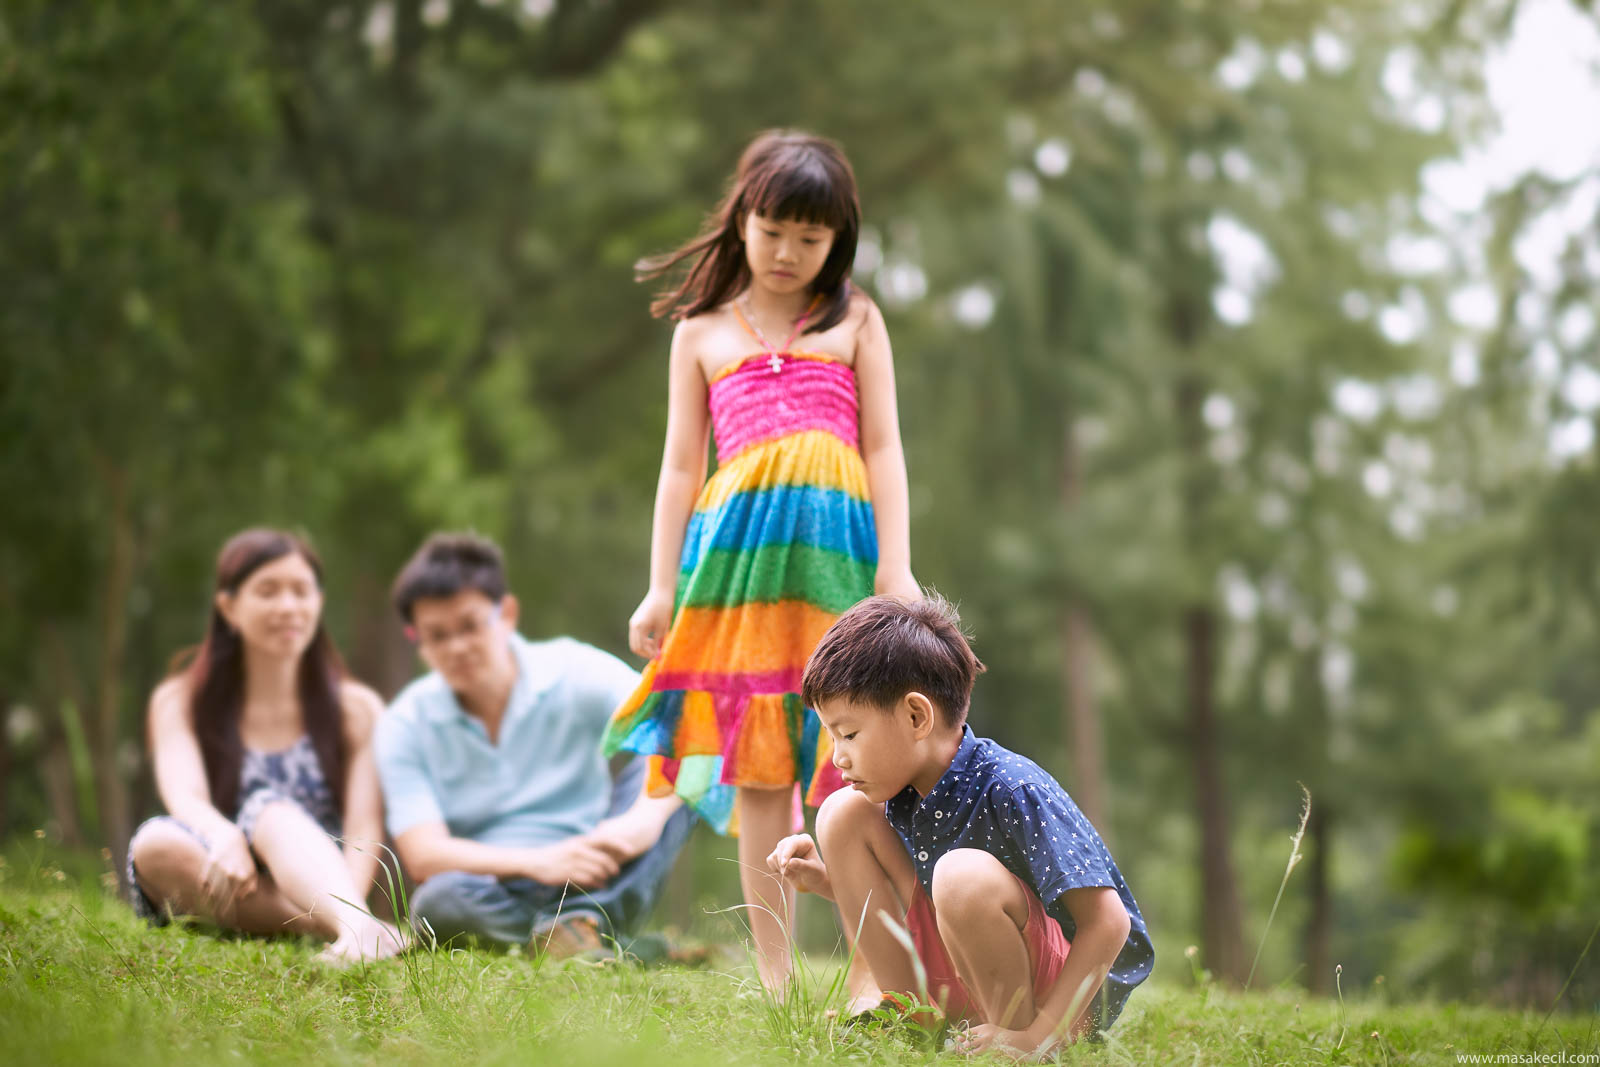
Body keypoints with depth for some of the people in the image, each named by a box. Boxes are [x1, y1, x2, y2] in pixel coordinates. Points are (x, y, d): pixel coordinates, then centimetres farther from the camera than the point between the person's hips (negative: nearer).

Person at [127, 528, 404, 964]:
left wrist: (349, 907, -28)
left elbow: (364, 829, -5)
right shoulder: (181, 701, 10)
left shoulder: (356, 710, 10)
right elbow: (184, 796, -11)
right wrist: (225, 838, -36)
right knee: (157, 842, -31)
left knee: (270, 811, -31)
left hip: (308, 885, -1)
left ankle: (354, 925, -59)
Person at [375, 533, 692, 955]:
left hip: (593, 882, 1)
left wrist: (647, 817, -36)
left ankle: (584, 921, -40)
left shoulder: (574, 673, -2)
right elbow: (423, 855, -13)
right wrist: (539, 862, -29)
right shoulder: (405, 726, 0)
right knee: (442, 897, -36)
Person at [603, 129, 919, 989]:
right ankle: (774, 977, 1)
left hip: (838, 540, -1)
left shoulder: (854, 322, 15)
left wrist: (895, 567, 0)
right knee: (757, 769, -1)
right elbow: (681, 464, 16)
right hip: (738, 546, 1)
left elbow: (883, 447, 10)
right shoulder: (701, 333, 18)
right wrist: (661, 588, 9)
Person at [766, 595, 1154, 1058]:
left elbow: (1109, 921, -27)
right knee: (845, 813, 1)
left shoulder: (1013, 790, -25)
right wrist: (826, 880, 0)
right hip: (958, 984, 8)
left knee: (964, 874, -36)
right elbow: (904, 901, 19)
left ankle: (1014, 1034, -15)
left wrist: (1037, 1036, -29)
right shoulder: (902, 793, 0)